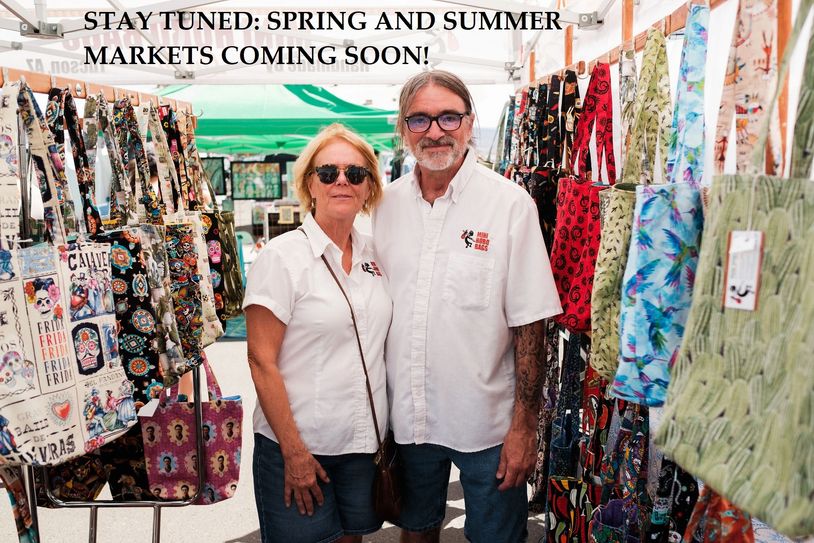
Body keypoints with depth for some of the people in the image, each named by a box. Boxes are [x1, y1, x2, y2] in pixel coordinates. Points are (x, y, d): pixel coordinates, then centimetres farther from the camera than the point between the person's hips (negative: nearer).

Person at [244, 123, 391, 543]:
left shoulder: (374, 256, 5)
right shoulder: (281, 256, -12)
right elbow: (262, 362, -14)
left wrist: (387, 436, 10)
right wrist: (293, 452, -15)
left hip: (366, 440, 5)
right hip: (298, 446, -5)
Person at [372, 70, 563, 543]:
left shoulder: (510, 203, -11)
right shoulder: (386, 204, 1)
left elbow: (529, 322, -11)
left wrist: (524, 423, -12)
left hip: (486, 420, -3)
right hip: (406, 416, 4)